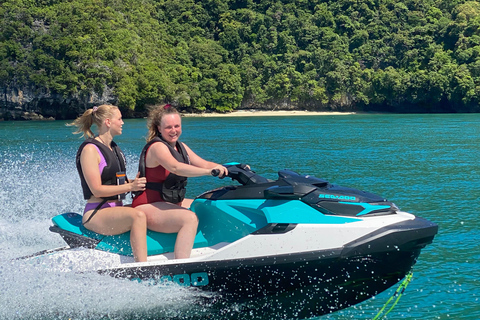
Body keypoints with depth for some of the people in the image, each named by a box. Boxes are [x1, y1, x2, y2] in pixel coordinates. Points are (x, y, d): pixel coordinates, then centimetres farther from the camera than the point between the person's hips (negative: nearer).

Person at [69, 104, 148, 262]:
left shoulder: (114, 148, 18)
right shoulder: (90, 149, -9)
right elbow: (97, 190, -17)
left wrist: (135, 182, 2)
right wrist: (130, 186, -24)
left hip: (116, 210, 9)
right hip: (96, 213, -9)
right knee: (138, 216, -34)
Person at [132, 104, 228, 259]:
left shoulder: (181, 147, 13)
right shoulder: (157, 146, -16)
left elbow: (204, 164, 11)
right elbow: (175, 167, -34)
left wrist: (228, 169, -7)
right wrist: (209, 171, -43)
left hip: (172, 203, 10)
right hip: (148, 207, -10)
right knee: (190, 218, -32)